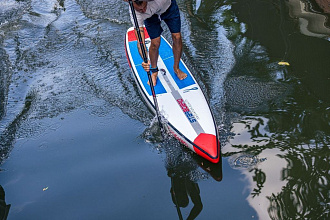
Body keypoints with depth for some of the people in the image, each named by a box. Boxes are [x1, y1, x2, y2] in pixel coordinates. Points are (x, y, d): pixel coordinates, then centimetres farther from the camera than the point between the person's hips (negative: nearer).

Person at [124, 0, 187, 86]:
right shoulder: (135, 14, -37)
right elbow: (140, 43, -39)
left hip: (168, 7, 0)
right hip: (151, 16, 0)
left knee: (177, 37, -4)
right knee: (155, 43, -10)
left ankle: (176, 68, 18)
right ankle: (154, 71, 16)